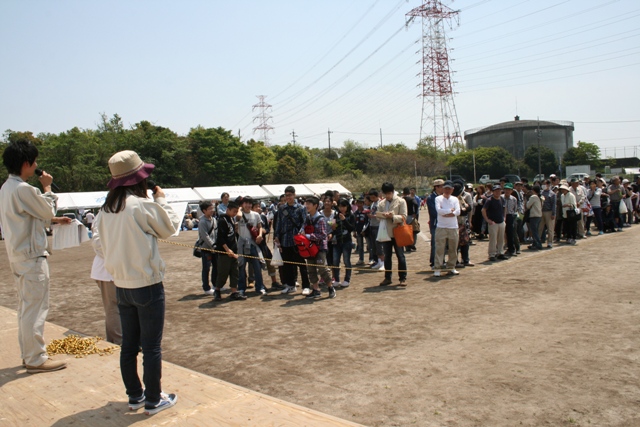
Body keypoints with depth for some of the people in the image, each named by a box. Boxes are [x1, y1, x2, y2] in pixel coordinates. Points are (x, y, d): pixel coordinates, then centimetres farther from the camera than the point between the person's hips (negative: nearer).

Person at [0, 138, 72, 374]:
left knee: (26, 308, 17)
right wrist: (47, 188, 4)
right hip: (32, 257, -10)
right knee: (35, 309, -2)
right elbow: (47, 211, -7)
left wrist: (56, 219, 22)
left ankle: (28, 354, 28)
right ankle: (36, 359, 7)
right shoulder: (23, 189, -21)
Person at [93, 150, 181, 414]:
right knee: (151, 346, 4)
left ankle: (135, 396, 28)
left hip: (121, 285, 7)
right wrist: (161, 200, 6)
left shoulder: (107, 209, 3)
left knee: (129, 344, 15)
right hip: (147, 284, -7)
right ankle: (153, 400, 14)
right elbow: (169, 228, -4)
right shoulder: (142, 205, -16)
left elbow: (98, 240, 9)